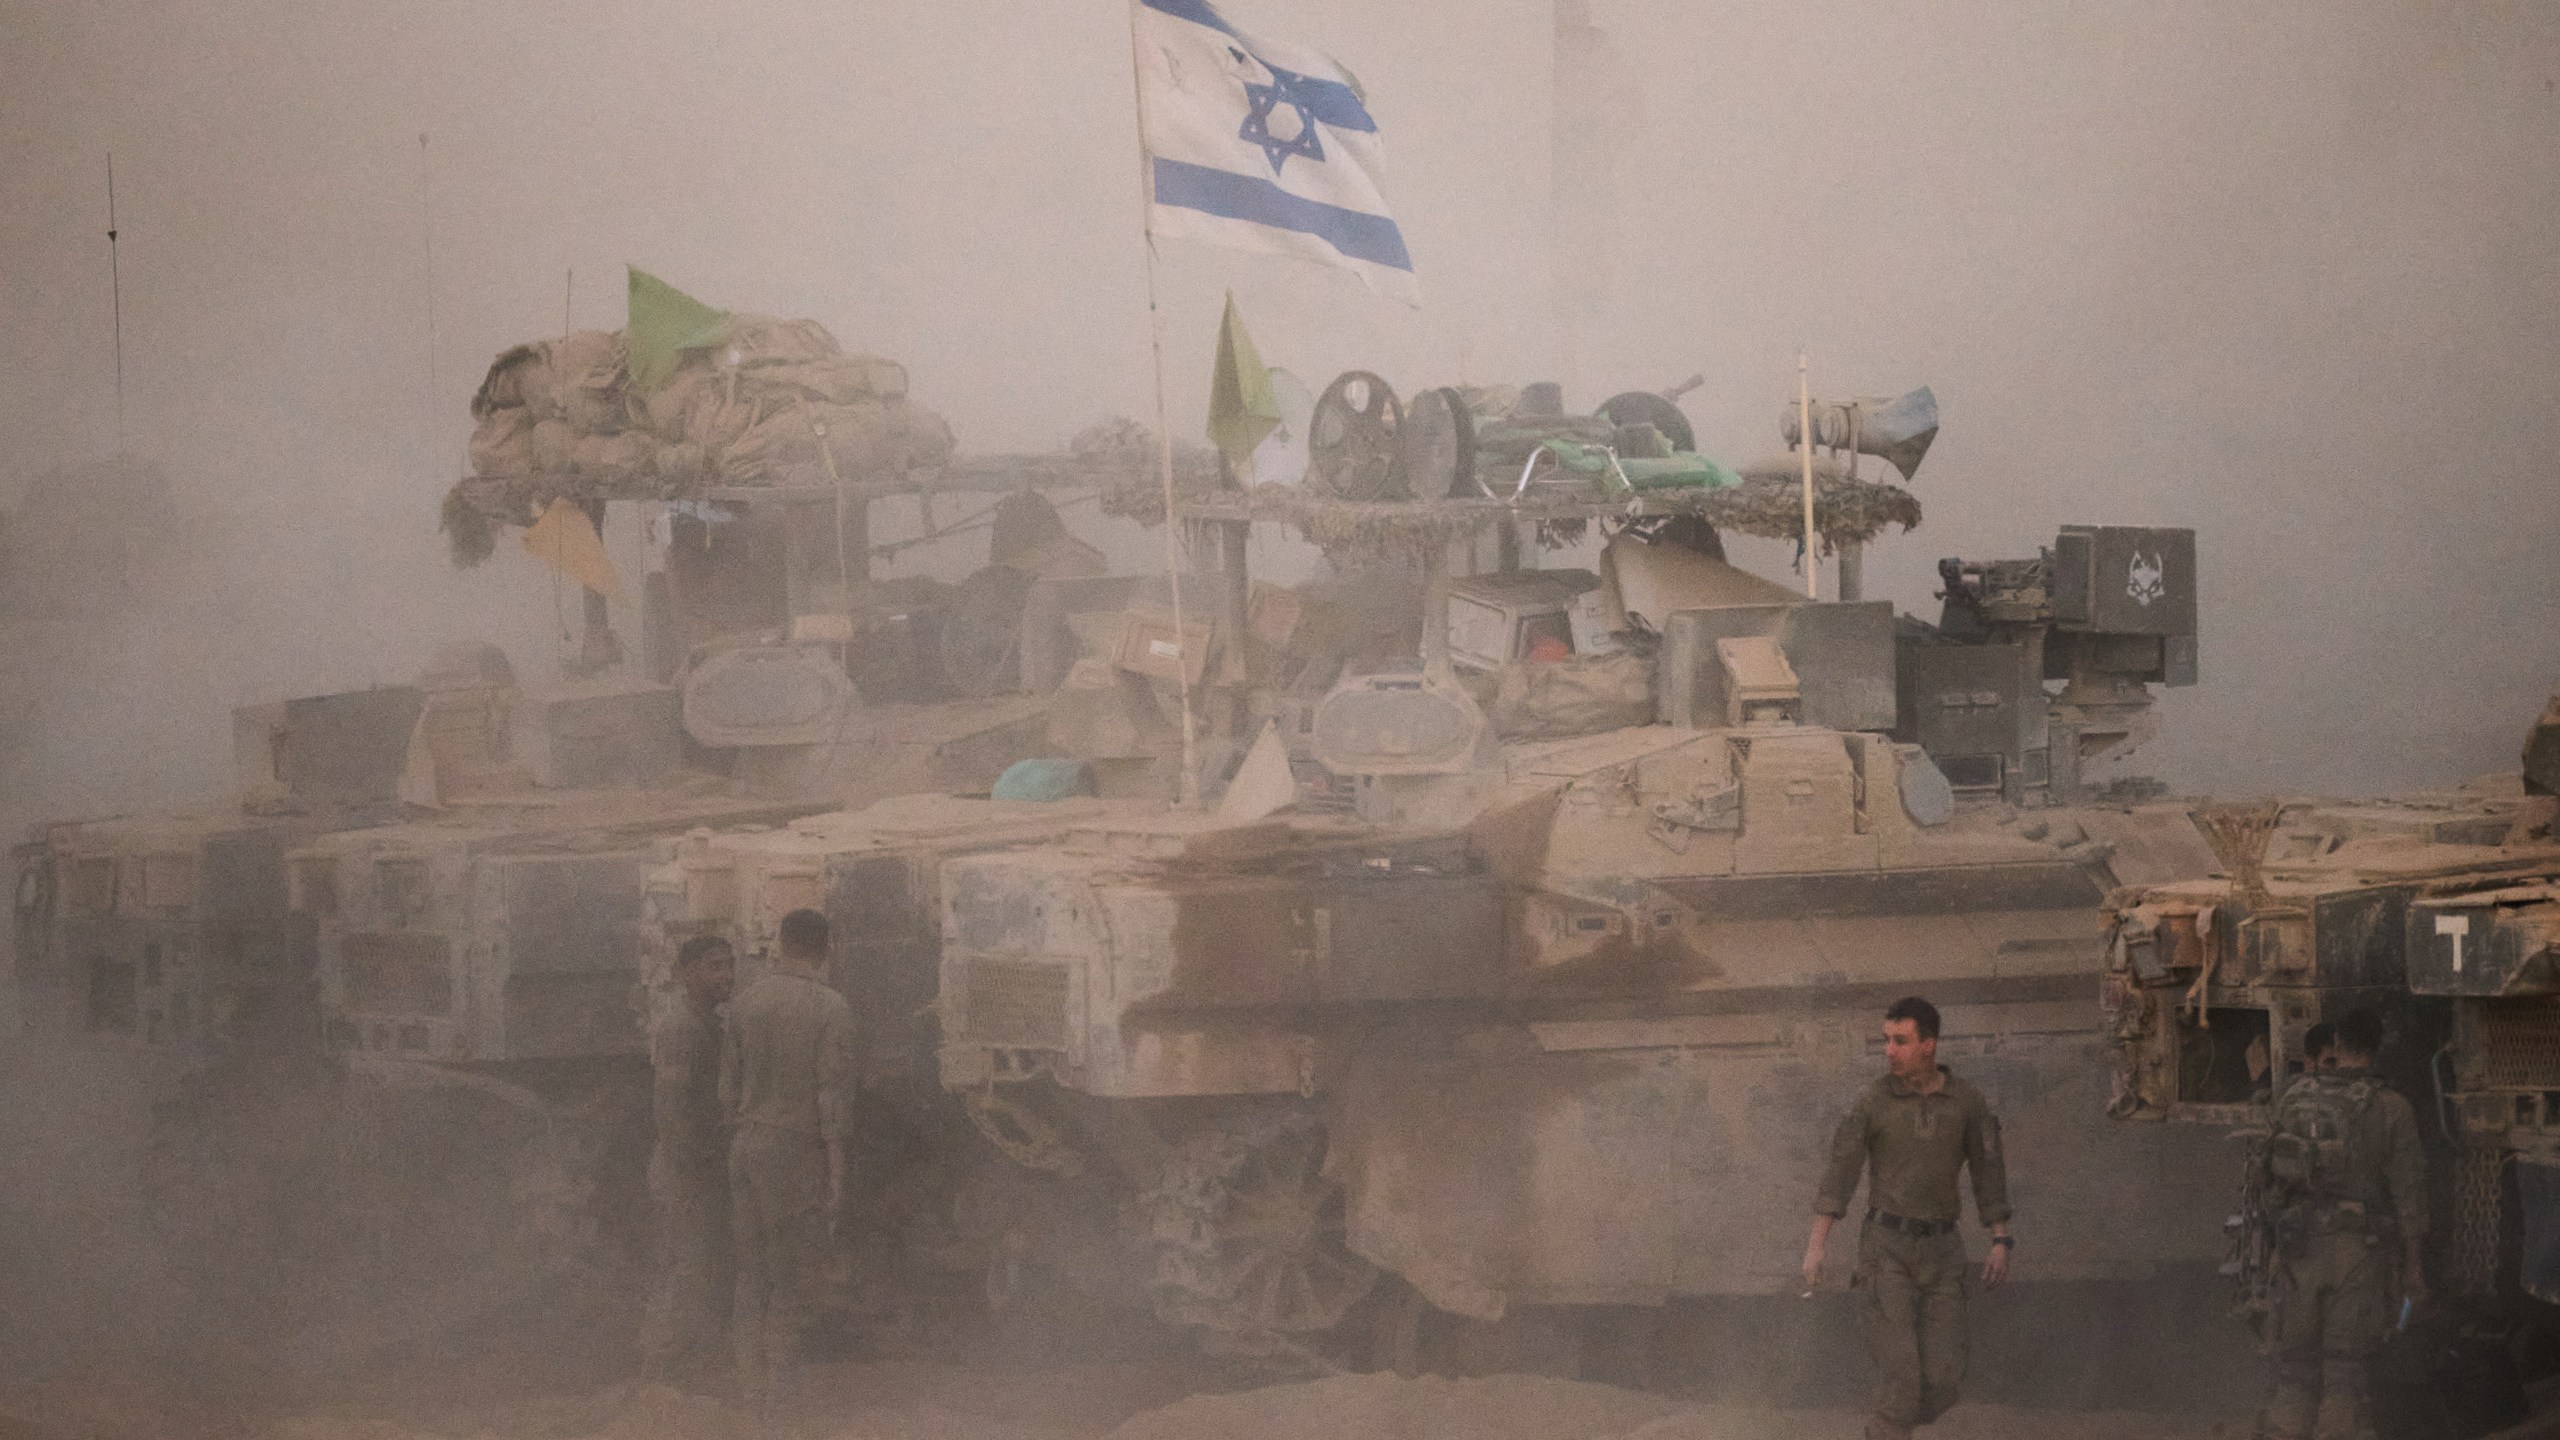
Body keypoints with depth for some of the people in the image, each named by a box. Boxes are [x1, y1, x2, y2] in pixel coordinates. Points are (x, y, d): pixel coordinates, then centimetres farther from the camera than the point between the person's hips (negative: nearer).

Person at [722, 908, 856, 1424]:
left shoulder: (745, 1002, 4)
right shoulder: (830, 1009, -11)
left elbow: (729, 1084, 9)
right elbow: (833, 1095, -13)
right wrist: (837, 1174, -8)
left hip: (748, 1145, 5)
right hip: (801, 1149, -5)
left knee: (753, 1272, 11)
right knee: (796, 1278, 1)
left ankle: (748, 1395, 11)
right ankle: (777, 1402, -1)